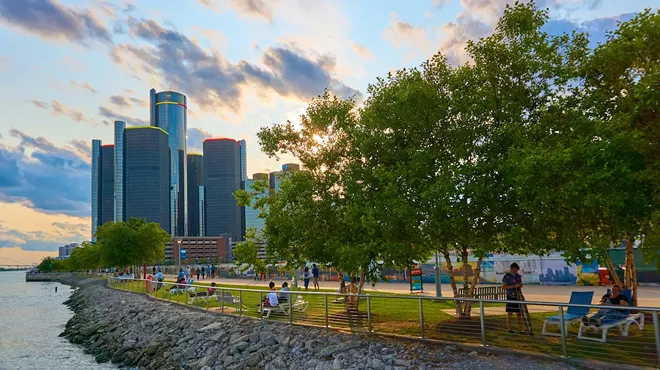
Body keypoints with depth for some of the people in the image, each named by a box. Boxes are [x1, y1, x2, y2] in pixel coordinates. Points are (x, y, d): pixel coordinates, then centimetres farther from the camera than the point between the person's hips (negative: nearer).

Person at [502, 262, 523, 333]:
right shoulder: (507, 276, -7)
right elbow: (503, 287, -12)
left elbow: (521, 284, 21)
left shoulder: (518, 276, 11)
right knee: (510, 312, -1)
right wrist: (514, 286, -20)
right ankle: (509, 328, 8)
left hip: (518, 296, 6)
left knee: (519, 312, 8)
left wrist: (520, 285, -5)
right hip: (510, 296, -5)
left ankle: (520, 328, 15)